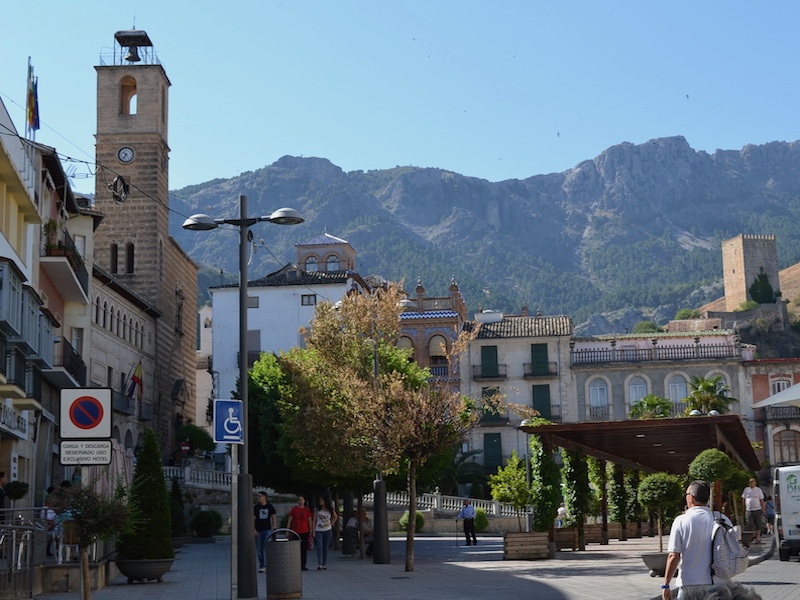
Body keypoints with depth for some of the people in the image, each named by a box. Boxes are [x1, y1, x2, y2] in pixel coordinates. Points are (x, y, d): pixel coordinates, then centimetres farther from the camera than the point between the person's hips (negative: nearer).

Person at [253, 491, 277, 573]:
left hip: (267, 530, -1)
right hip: (258, 531, 1)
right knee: (259, 549, 5)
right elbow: (253, 518, 1)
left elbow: (273, 517, 8)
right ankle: (261, 566, 14)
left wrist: (275, 528, 1)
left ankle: (268, 565, -6)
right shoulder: (256, 507, 2)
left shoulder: (270, 506, 3)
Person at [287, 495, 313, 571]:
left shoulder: (307, 509, 5)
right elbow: (290, 520, 3)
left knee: (304, 549, 2)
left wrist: (311, 530, 2)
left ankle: (303, 565, 7)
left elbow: (310, 521, 7)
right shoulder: (294, 509, 3)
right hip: (295, 532, -1)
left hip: (305, 531, 1)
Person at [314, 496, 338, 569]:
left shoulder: (330, 510, 4)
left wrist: (331, 524, 10)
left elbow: (335, 516, 23)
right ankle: (319, 564, -17)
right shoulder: (317, 510, 2)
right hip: (318, 531, -1)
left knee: (325, 548, 5)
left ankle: (324, 564, 10)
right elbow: (314, 521, 2)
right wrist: (313, 531, -5)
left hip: (327, 531, 1)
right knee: (319, 547, -12)